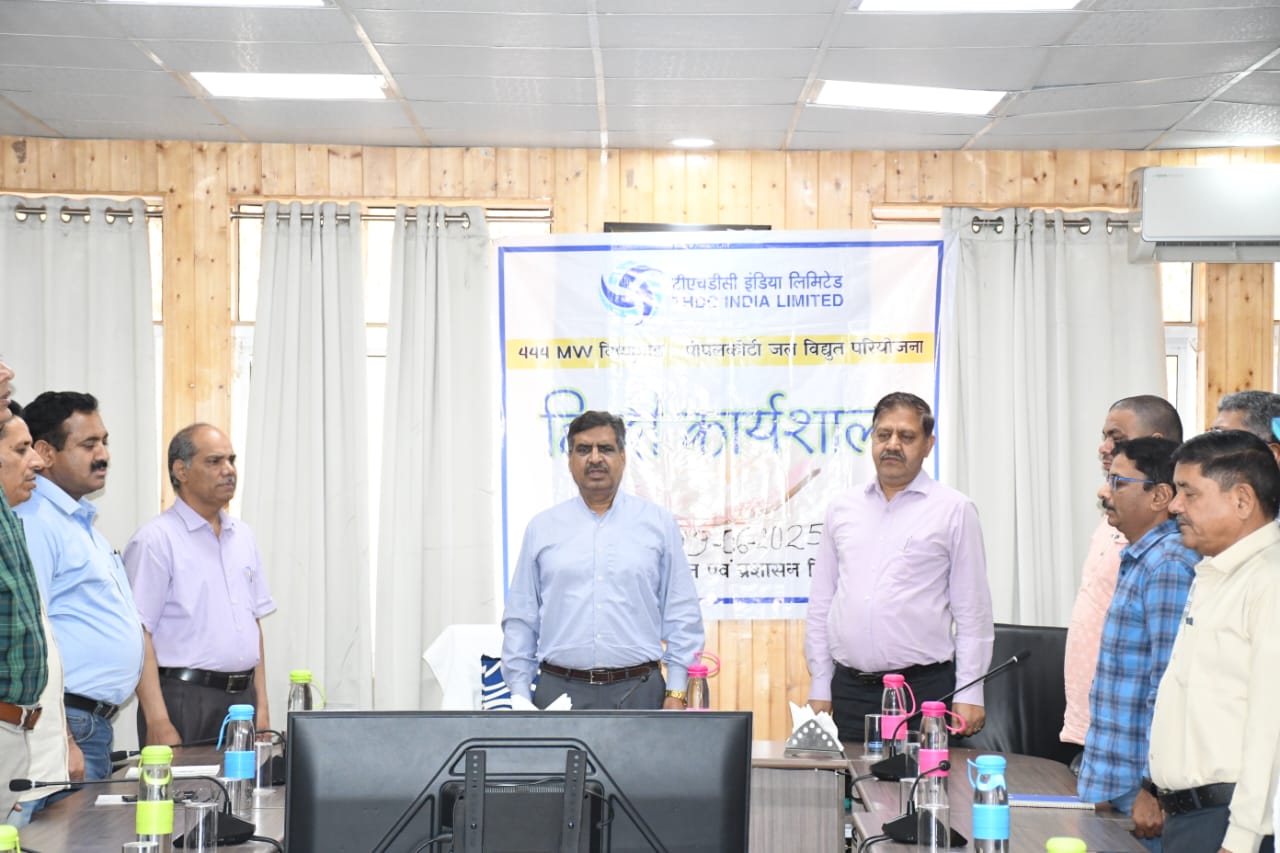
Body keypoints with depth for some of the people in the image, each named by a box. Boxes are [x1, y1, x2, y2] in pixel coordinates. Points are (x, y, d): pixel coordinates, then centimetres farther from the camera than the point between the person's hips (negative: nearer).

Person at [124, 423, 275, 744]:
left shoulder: (243, 536, 14)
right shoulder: (156, 540, -8)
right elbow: (139, 635, -13)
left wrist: (262, 706, 12)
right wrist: (159, 724, -19)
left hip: (242, 697, 6)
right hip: (185, 701, -6)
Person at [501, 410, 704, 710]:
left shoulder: (659, 524, 6)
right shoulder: (542, 528, 9)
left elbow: (682, 615, 4)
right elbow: (520, 619, 9)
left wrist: (676, 692, -3)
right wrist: (520, 698, 2)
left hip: (638, 691, 0)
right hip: (560, 692, 1)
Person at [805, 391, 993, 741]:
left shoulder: (954, 509, 2)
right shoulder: (842, 508, 12)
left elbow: (972, 611, 0)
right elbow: (820, 604, 14)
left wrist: (970, 694, -6)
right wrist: (819, 687, 9)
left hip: (924, 687, -3)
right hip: (849, 689, 3)